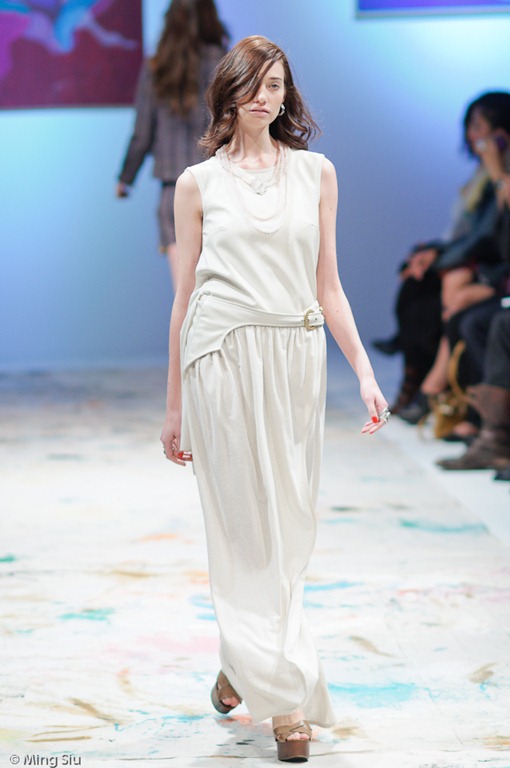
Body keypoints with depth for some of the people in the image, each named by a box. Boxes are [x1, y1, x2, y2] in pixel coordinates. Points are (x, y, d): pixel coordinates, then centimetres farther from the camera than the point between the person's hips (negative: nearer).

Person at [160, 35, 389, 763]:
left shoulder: (316, 172, 11)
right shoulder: (198, 183, 5)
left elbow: (327, 285, 12)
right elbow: (185, 295, 7)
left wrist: (364, 370, 3)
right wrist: (174, 405, 7)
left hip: (297, 357, 3)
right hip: (223, 356, -2)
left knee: (287, 521, 6)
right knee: (247, 518, -4)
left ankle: (245, 663, 26)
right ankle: (286, 695, 0)